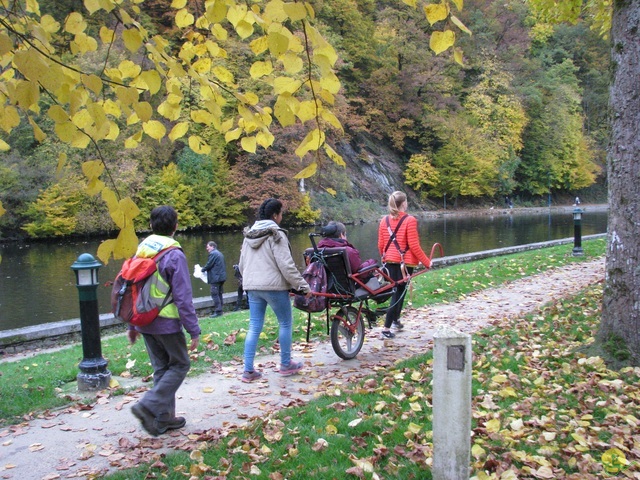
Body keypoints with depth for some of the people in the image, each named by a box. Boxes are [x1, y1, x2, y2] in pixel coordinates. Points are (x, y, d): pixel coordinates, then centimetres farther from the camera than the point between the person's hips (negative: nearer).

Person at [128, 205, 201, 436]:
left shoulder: (141, 250, 6)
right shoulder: (174, 255, -15)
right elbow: (183, 297, -16)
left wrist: (132, 325, 20)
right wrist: (194, 330, -10)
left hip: (145, 322, 7)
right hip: (166, 323, -7)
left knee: (161, 368, 16)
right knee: (180, 364, 8)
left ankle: (164, 417, 21)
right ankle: (149, 406, -4)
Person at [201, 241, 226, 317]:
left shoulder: (213, 254, -11)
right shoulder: (220, 253, 19)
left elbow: (208, 265, -14)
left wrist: (202, 269, 4)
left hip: (215, 277, -10)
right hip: (221, 277, 10)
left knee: (215, 294, -7)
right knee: (219, 294, 13)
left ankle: (218, 311, -9)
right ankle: (220, 310, 15)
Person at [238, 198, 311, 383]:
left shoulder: (249, 235, 12)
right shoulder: (276, 235, -10)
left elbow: (242, 264, 17)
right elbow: (286, 265, -15)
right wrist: (303, 285, -8)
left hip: (252, 287, 7)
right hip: (274, 286, -7)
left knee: (254, 327, 8)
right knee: (285, 323, 10)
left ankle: (248, 370, 6)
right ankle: (286, 364, 19)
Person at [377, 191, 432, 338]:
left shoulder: (385, 220, 3)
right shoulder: (410, 220, -13)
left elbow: (380, 245, 7)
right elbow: (414, 246, -15)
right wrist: (426, 262, -6)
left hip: (390, 261, 6)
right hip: (405, 262, -6)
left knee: (398, 290, 24)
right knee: (399, 292, 2)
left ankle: (396, 319, 36)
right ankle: (386, 328, -1)